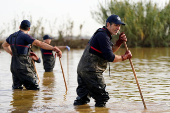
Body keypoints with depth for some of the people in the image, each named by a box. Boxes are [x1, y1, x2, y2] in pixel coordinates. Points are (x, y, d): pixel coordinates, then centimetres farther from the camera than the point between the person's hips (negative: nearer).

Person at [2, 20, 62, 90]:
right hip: (24, 68, -8)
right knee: (35, 89, -3)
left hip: (14, 66, 8)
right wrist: (53, 48, -36)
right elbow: (39, 43, -27)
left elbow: (4, 45, 33)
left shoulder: (12, 36, 12)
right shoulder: (25, 36, -13)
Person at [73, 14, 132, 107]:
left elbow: (111, 50, 23)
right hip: (91, 71, -11)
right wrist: (124, 57, -5)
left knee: (82, 98, 19)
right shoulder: (102, 36, -16)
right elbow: (110, 57, -20)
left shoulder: (102, 34, 18)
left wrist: (119, 42, 6)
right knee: (102, 97, -3)